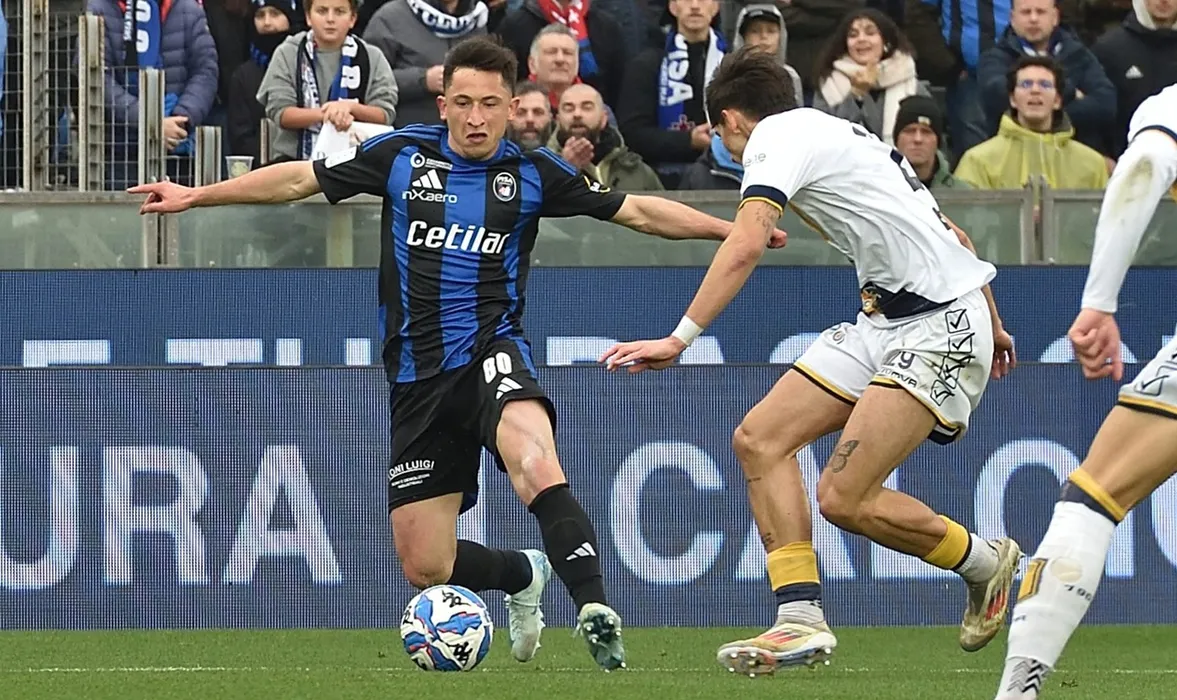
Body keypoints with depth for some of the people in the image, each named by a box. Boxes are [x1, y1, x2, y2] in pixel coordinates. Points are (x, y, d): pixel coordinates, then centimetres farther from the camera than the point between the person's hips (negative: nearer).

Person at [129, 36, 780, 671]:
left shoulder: (532, 174, 3)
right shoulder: (401, 155, 4)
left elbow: (635, 210, 8)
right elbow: (301, 178, 11)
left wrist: (732, 229, 3)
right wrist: (195, 196, 12)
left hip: (491, 351, -2)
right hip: (418, 375, 2)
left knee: (535, 464, -38)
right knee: (424, 566, 2)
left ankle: (593, 608, -41)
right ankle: (523, 576, 32)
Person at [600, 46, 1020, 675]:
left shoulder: (777, 135, -8)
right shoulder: (838, 133, 20)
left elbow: (746, 245, -24)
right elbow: (950, 233, 26)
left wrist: (681, 338, -27)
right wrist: (990, 327, 36)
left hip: (942, 327, -10)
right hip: (885, 321, 10)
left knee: (845, 498, -16)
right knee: (759, 438, 0)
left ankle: (985, 564, 9)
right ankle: (801, 622, -4)